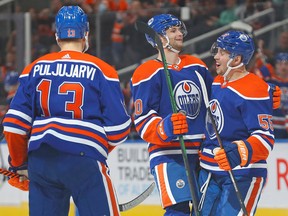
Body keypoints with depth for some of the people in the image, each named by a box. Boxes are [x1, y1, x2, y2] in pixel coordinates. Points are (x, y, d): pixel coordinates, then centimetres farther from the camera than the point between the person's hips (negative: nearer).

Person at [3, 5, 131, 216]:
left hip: (40, 158, 4)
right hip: (84, 159, -4)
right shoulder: (101, 70, 1)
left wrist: (19, 165, 19)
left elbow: (14, 123, 6)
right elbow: (118, 126, 0)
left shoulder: (35, 69, 10)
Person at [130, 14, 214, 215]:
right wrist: (166, 129, -33)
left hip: (202, 152, 7)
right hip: (168, 153, -7)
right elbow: (143, 122, -12)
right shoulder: (148, 73, -7)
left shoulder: (197, 66, 14)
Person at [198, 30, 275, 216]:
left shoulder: (254, 90, -18)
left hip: (242, 175, -9)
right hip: (211, 171, 9)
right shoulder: (217, 83, 10)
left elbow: (265, 138, -23)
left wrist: (239, 153, -39)